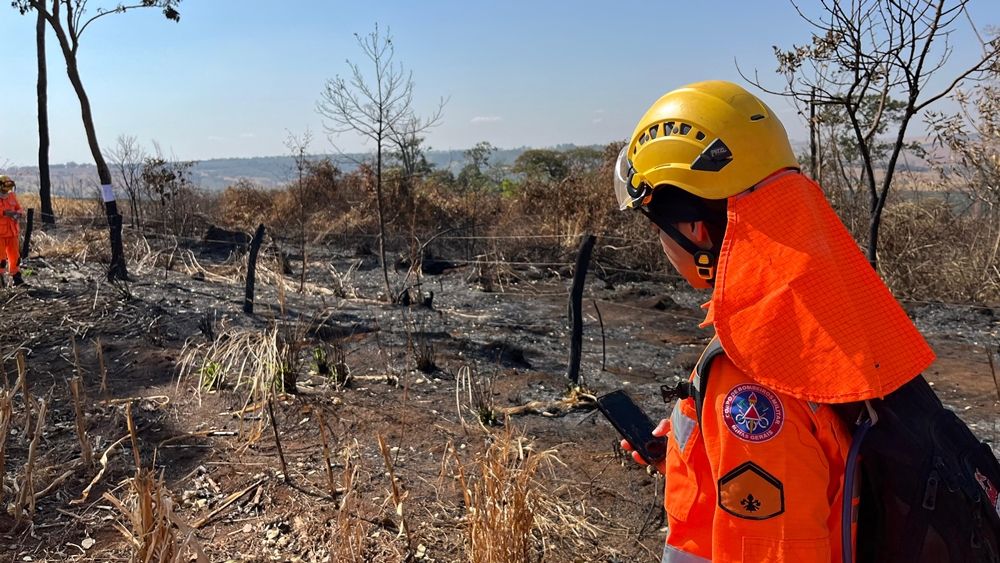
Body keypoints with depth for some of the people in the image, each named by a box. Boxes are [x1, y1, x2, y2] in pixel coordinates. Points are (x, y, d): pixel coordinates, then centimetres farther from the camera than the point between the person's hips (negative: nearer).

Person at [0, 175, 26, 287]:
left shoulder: (12, 196, 9)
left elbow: (20, 209, 14)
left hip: (12, 232, 5)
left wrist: (18, 213, -8)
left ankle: (16, 278, 18)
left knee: (14, 256, 9)